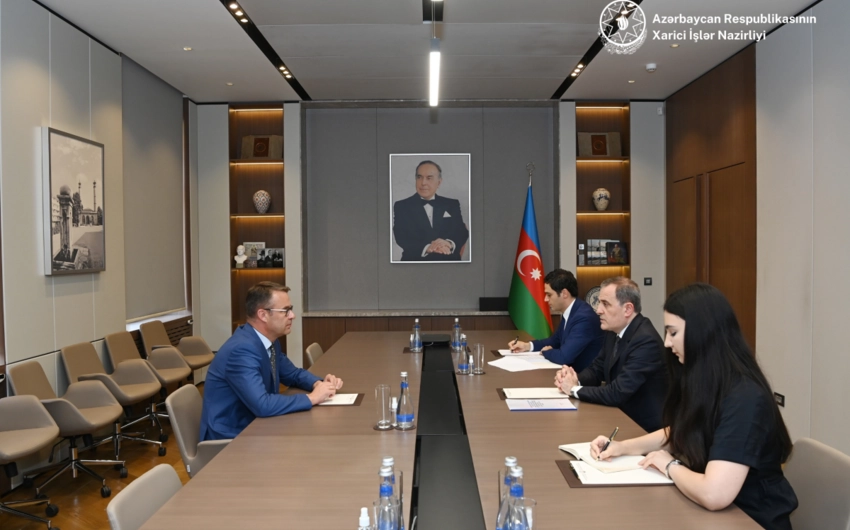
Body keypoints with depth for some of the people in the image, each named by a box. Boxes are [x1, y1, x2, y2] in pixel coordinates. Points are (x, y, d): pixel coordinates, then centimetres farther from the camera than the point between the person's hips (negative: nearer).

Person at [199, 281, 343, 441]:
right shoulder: (241, 350, -25)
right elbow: (262, 405, -33)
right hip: (229, 438, -8)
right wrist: (312, 398, -23)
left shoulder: (270, 342, 2)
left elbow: (293, 374, 17)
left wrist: (319, 384, -3)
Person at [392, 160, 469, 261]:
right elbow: (401, 237, -3)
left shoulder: (452, 205, 16)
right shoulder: (401, 206, 9)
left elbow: (462, 233, 6)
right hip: (416, 260, -2)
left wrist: (450, 244, -18)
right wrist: (427, 247, -21)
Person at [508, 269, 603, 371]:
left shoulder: (583, 317, -25)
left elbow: (564, 357, -29)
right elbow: (555, 341, 19)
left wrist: (546, 351, -9)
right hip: (572, 370, 8)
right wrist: (527, 346, 5)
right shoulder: (569, 312, 4)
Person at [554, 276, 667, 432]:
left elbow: (617, 394, -28)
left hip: (644, 427, -7)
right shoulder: (614, 332, 2)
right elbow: (596, 369, 11)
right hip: (620, 416, 7)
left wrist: (575, 389, -15)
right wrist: (575, 379, -10)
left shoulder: (646, 340, -24)